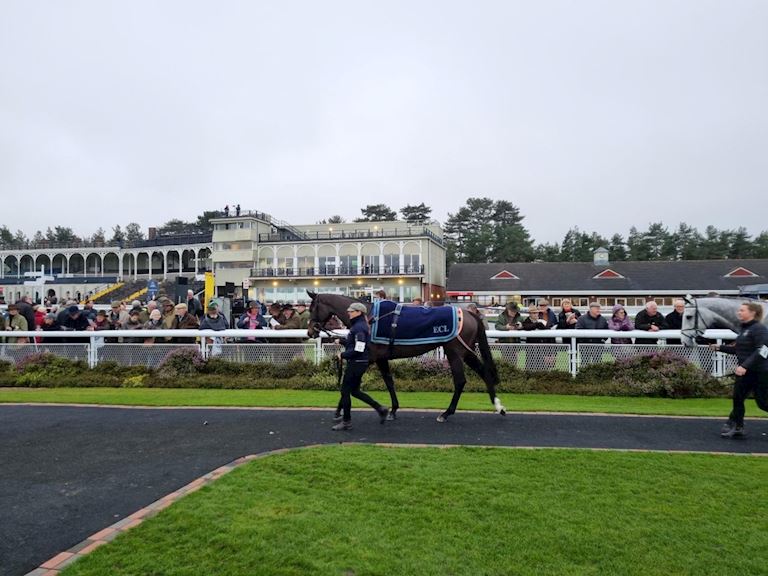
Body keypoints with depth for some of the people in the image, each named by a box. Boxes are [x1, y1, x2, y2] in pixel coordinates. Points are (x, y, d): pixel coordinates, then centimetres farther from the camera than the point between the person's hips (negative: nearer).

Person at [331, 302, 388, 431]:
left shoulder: (359, 327, -20)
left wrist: (343, 355, -15)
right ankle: (381, 409, 20)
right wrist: (341, 341, 10)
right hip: (358, 363, 10)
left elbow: (358, 349, -25)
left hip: (357, 363, -10)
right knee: (355, 391, 18)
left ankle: (346, 422, 13)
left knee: (345, 391, 1)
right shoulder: (358, 325, 12)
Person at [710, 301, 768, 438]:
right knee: (738, 398, 9)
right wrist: (720, 347, 11)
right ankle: (736, 427, 16)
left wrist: (745, 366, -32)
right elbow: (738, 349, 20)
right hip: (744, 371, 9)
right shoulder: (744, 329, 12)